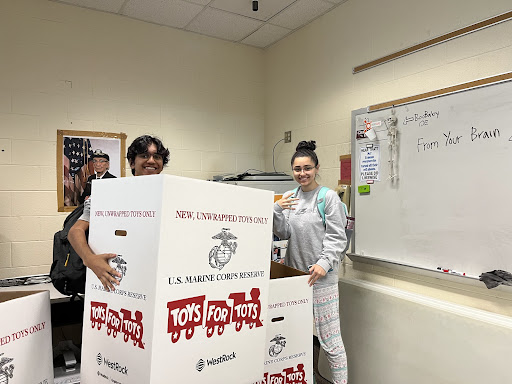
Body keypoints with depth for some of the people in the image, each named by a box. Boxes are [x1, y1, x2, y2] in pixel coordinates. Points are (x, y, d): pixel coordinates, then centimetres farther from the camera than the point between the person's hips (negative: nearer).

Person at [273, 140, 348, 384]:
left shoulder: (328, 197, -6)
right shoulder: (291, 197, 9)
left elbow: (337, 237, -9)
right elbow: (284, 234, 6)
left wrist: (324, 263, -22)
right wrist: (278, 210, -9)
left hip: (321, 276, -5)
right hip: (294, 272, 5)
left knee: (329, 339, -1)